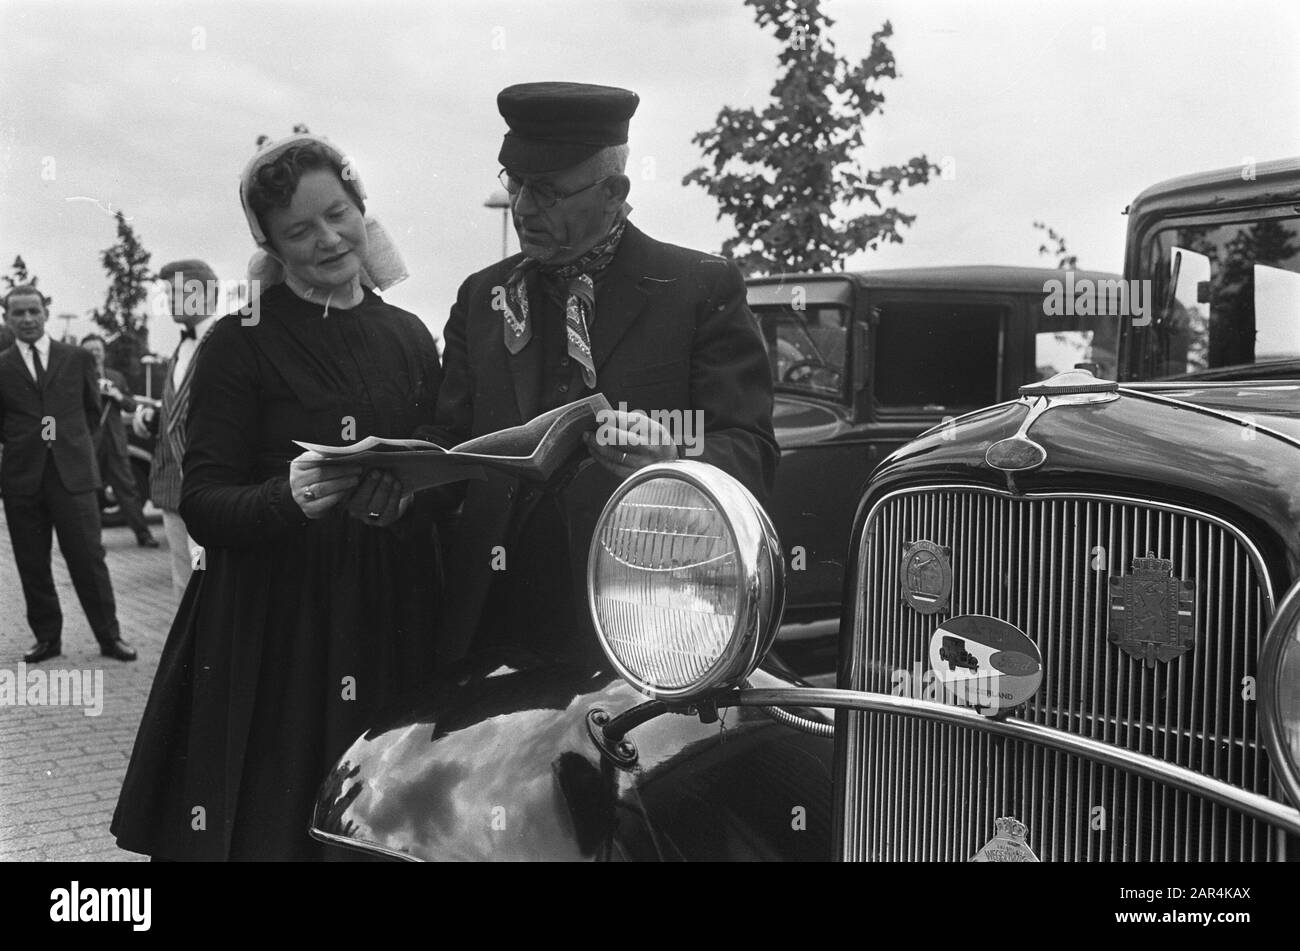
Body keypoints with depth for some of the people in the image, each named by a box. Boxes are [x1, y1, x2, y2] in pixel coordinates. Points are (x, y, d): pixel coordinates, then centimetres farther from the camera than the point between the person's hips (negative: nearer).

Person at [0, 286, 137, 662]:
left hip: (72, 471, -1)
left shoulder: (77, 359, 7)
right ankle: (47, 637, 18)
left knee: (88, 557, -2)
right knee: (32, 564, 6)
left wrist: (73, 443, 9)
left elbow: (92, 410, 15)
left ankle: (109, 636, 7)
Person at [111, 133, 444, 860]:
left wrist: (414, 488, -5)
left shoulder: (409, 336, 10)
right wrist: (287, 497, -26)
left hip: (395, 622, 4)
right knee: (275, 825, 0)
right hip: (275, 630, -4)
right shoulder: (240, 346, -4)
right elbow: (202, 505, -8)